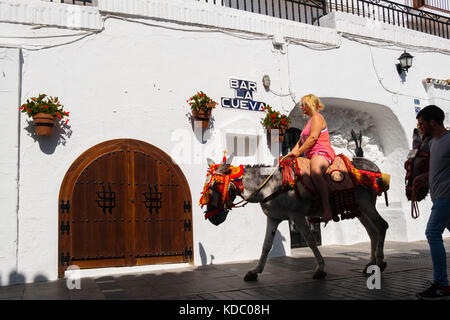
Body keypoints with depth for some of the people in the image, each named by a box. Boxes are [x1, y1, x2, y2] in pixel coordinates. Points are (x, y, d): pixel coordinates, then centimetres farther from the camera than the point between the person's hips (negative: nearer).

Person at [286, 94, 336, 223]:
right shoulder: (310, 121, 28)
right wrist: (293, 152, 9)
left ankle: (327, 208, -44)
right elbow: (302, 140, 25)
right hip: (312, 155, 11)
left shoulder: (317, 117, -2)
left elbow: (313, 137, -15)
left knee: (315, 172, -40)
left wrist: (299, 151, -14)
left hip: (322, 153, -11)